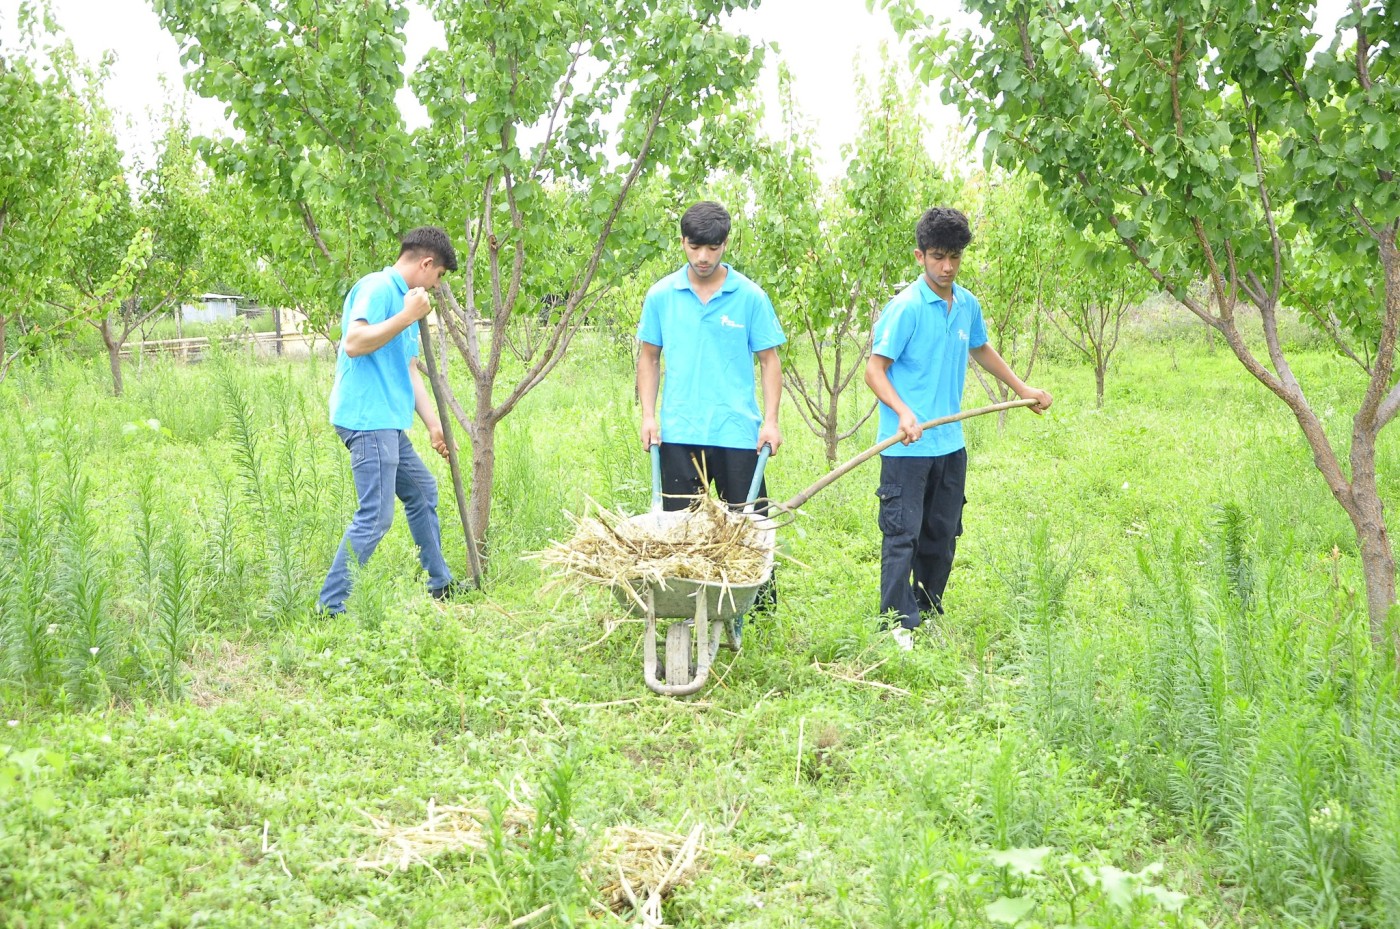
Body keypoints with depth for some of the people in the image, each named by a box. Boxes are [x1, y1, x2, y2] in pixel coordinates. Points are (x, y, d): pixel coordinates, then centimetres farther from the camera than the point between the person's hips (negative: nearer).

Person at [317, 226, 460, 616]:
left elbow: (409, 371, 23)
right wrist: (407, 317, -21)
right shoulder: (377, 288, -10)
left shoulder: (405, 298, 20)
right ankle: (330, 606, -8)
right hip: (368, 419, -11)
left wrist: (433, 424, 22)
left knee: (422, 492, 22)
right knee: (375, 517, -13)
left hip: (389, 423, 11)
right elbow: (354, 343, -24)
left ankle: (440, 583, 35)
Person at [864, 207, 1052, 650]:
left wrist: (1022, 388, 31)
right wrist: (903, 412, -29)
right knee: (903, 535, -4)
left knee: (943, 533, 15)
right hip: (907, 446, -7)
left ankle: (929, 610, 28)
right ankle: (899, 624, 1)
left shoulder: (968, 305, 8)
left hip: (950, 443, 7)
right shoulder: (905, 307, -13)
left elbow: (981, 350, 27)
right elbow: (875, 369, -14)